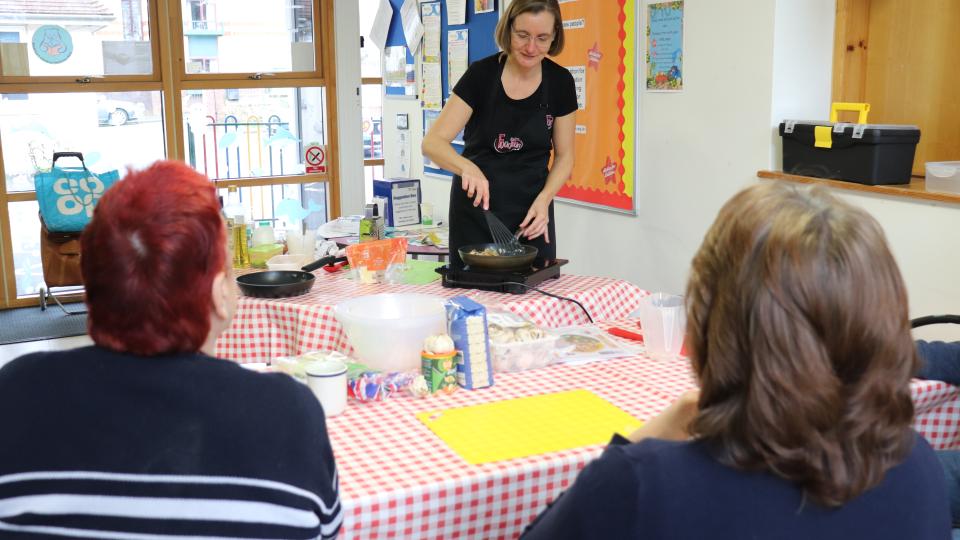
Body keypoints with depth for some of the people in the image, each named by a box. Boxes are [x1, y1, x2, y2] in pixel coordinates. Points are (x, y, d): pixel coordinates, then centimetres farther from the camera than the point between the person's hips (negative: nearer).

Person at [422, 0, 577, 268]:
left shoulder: (560, 82, -4)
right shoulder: (481, 74, -11)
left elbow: (564, 155, 5)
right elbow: (433, 142, -15)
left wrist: (544, 199, -13)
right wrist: (467, 167, -35)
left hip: (531, 210, 2)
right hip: (476, 207, -2)